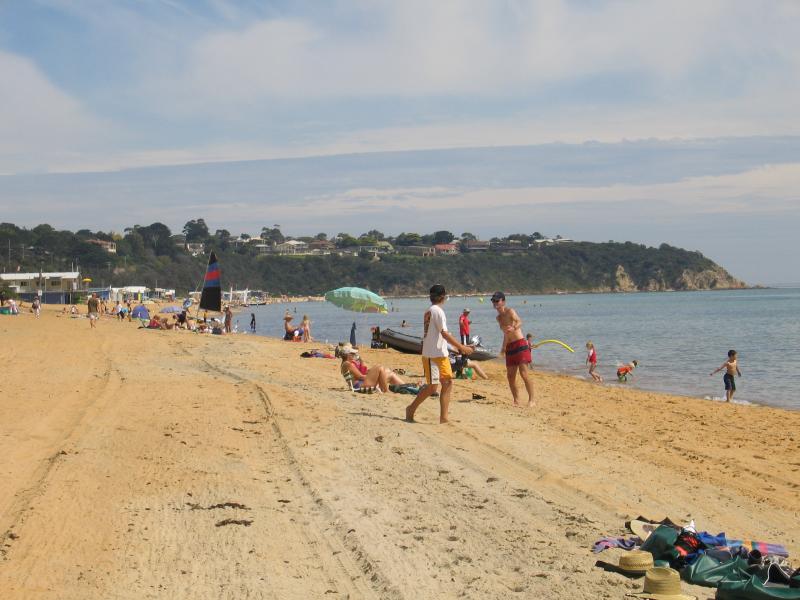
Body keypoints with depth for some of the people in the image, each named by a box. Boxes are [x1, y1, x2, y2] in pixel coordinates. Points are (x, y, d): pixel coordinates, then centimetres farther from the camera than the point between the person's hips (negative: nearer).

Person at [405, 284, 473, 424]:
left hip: (441, 354, 10)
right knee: (432, 387, -7)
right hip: (432, 355, -10)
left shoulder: (430, 311, 15)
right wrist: (461, 347, -16)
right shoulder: (437, 310, -13)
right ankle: (411, 409, 9)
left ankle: (443, 417, 5)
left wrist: (458, 347, 23)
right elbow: (444, 333, -19)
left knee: (448, 383, 6)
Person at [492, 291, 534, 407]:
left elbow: (519, 321, -27)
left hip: (520, 344, -8)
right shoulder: (499, 318, 17)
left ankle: (531, 400, -11)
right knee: (510, 375, 6)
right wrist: (503, 347, 35)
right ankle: (516, 400, 16)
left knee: (523, 373, -14)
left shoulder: (510, 312, -7)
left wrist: (514, 327, -48)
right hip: (510, 347, 8)